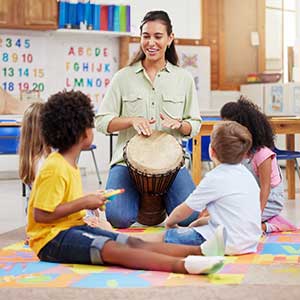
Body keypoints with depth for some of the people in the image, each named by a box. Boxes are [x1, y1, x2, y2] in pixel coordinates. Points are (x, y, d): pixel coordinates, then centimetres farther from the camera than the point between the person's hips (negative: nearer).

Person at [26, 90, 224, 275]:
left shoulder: (69, 165, 15)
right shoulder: (55, 168, -16)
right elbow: (40, 215, -20)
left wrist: (90, 201, 9)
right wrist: (84, 203, -16)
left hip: (75, 228, 10)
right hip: (51, 238, -9)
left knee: (134, 243, -10)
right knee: (114, 249, -29)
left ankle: (199, 250, -25)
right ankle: (183, 265, -48)